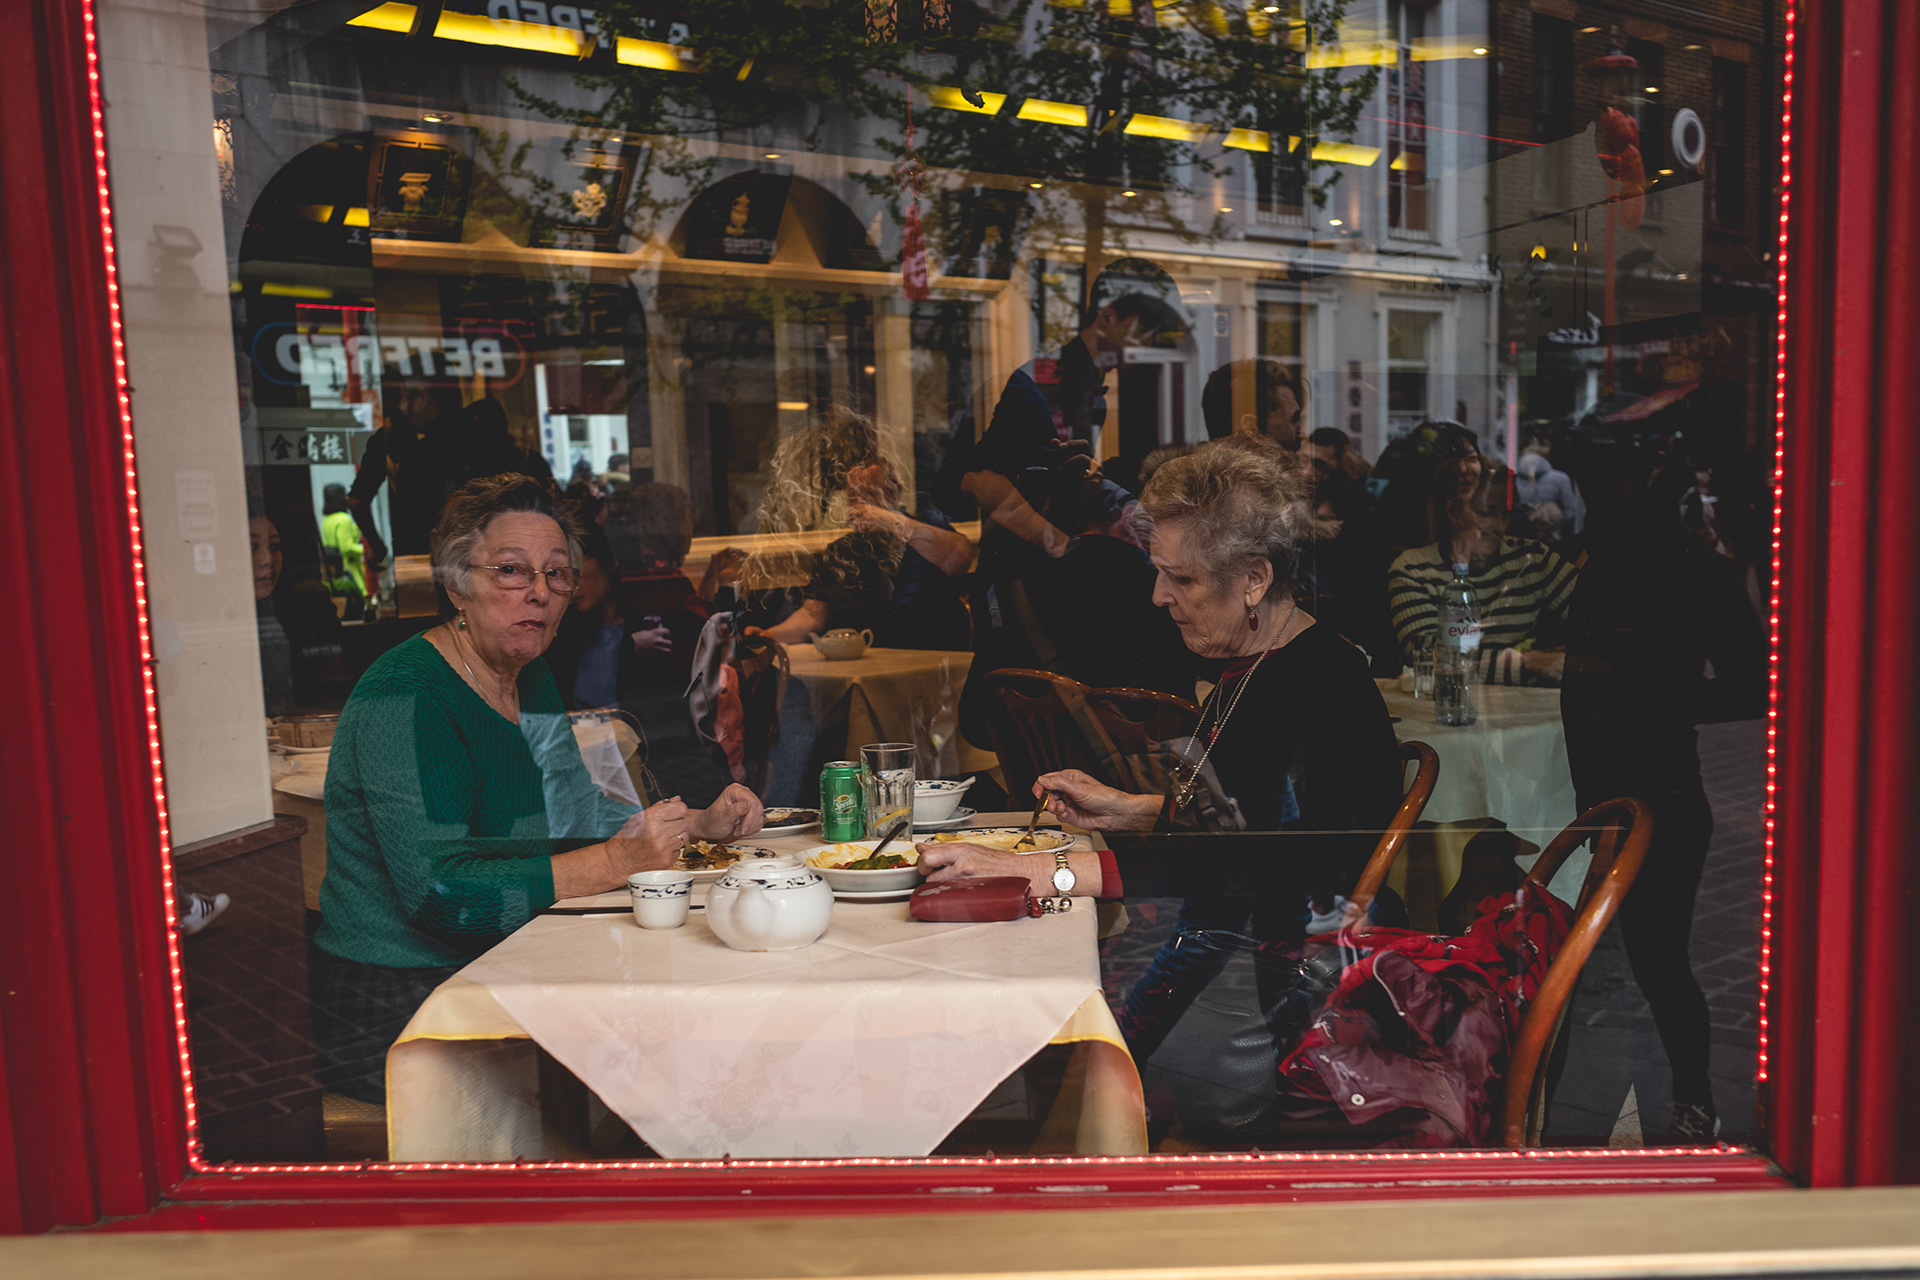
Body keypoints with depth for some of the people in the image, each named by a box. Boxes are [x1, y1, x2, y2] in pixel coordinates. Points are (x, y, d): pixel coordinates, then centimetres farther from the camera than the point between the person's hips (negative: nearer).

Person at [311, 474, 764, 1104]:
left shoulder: (529, 675, 8)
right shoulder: (404, 698, -20)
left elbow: (567, 810, 17)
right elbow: (437, 892, -27)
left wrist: (700, 824, 3)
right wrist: (617, 861, -28)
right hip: (388, 1011, -8)